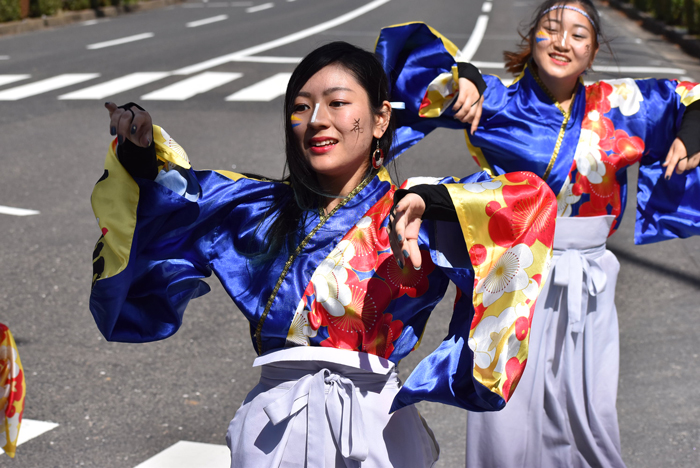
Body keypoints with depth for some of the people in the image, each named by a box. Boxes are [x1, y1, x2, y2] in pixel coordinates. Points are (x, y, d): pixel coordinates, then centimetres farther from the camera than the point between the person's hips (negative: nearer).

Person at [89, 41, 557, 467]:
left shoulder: (408, 215, -4)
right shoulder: (268, 210, 10)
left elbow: (531, 199, -15)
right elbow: (175, 189, 23)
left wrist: (427, 203, -26)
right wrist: (140, 146, 4)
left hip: (371, 428, -4)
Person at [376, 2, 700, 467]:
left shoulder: (618, 104, 6)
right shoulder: (497, 101, -1)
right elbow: (420, 45, -1)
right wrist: (463, 77, -17)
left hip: (588, 285, 2)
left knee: (589, 419, 5)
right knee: (508, 418, -1)